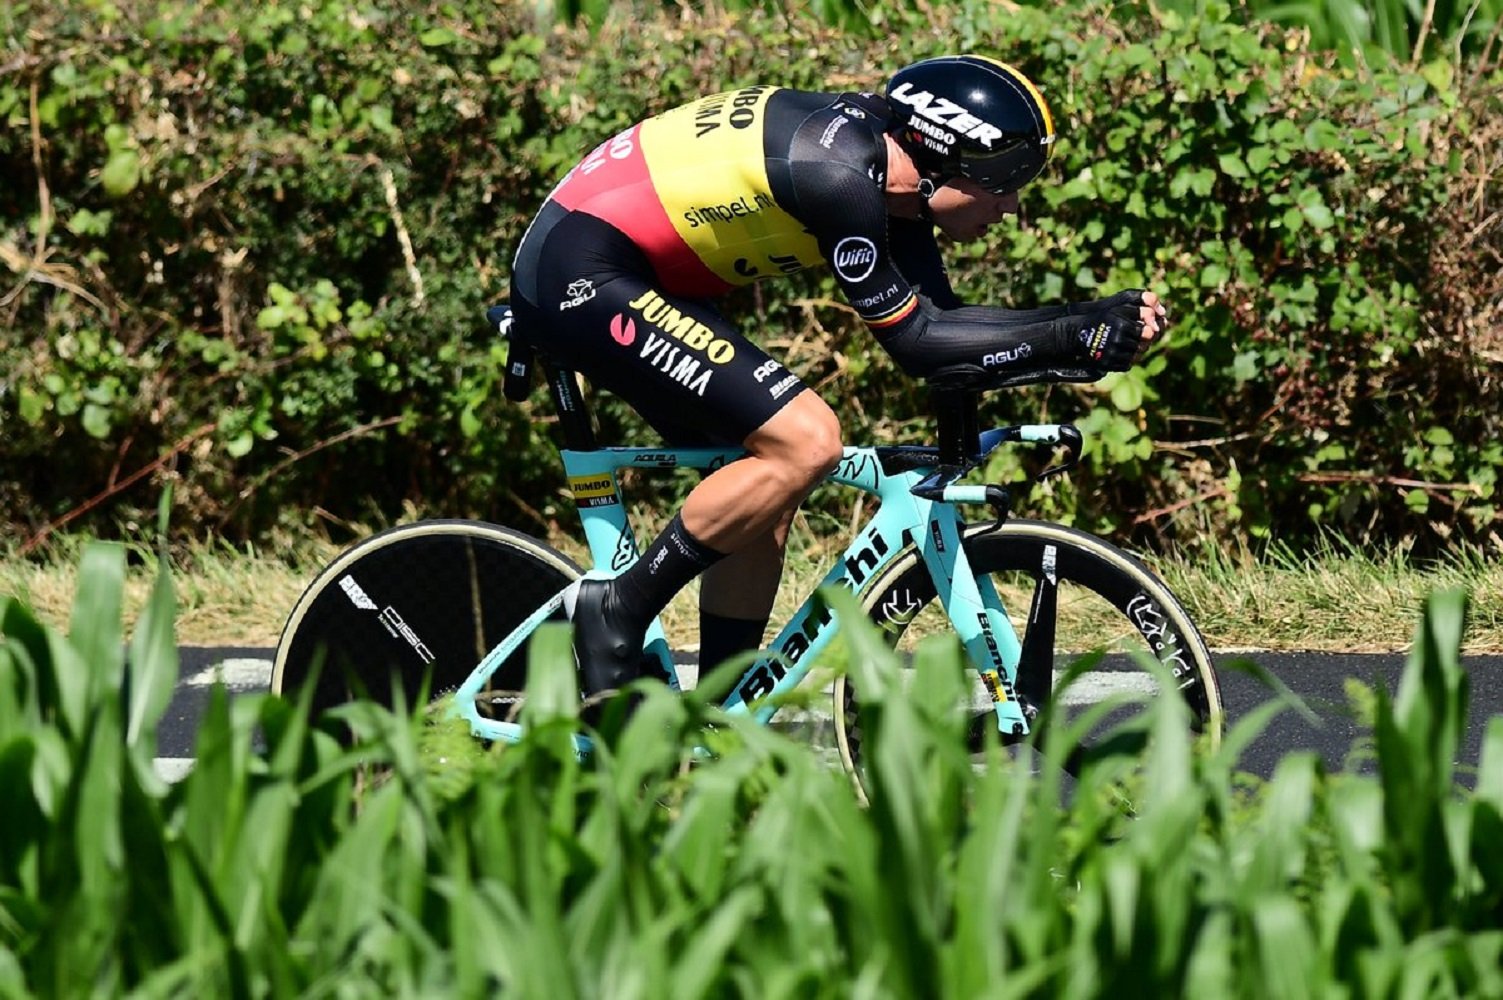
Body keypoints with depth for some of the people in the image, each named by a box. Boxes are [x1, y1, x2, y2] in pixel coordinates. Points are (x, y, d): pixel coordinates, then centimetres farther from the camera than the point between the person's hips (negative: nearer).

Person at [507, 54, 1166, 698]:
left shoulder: (885, 163, 5)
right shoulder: (840, 176, -23)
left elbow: (939, 318, 9)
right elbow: (914, 342, -18)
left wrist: (1098, 321, 1)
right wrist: (1076, 337, -17)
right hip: (584, 276, -11)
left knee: (770, 484, 10)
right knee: (805, 442, -17)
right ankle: (616, 612, -8)